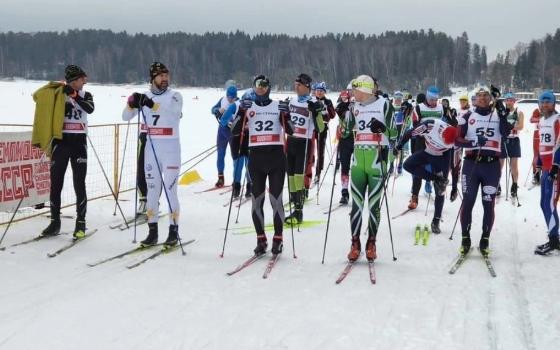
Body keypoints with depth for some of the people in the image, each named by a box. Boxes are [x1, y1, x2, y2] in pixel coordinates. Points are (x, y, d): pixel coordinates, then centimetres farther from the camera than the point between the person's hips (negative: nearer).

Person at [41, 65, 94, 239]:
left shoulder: (86, 95, 8)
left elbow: (90, 109, -13)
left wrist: (74, 95, -23)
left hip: (79, 141, 0)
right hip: (60, 140, 0)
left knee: (79, 184, -4)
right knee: (55, 183, 3)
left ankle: (81, 223, 2)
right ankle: (55, 222, 12)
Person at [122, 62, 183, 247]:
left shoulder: (175, 95, -1)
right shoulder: (145, 97, 9)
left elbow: (174, 112, -23)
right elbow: (126, 117, 3)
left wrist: (152, 104, -36)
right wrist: (131, 103, -18)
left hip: (171, 148, -3)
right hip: (151, 148, 3)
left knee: (170, 190, -5)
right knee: (152, 189, 5)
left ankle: (174, 231, 3)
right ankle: (152, 231, 11)